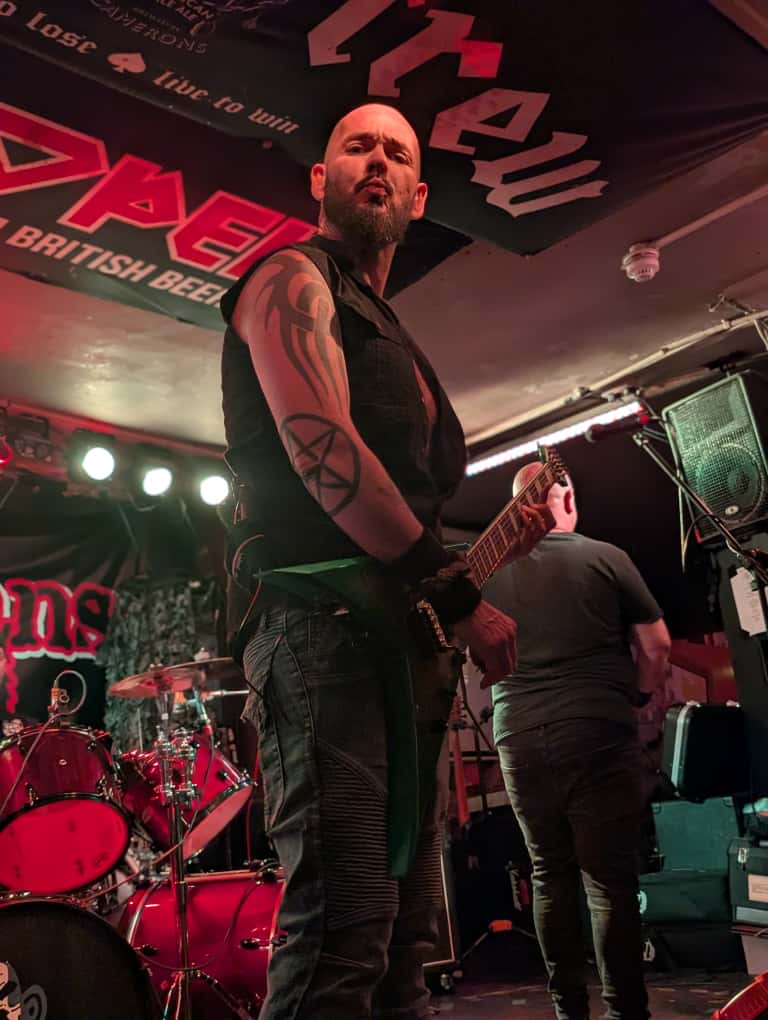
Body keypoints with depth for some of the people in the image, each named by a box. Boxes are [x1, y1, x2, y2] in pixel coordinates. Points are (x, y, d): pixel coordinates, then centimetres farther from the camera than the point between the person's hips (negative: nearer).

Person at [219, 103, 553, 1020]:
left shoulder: (385, 331, 28)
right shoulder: (294, 279, 1)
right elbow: (321, 447, -16)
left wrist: (498, 540, 13)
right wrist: (461, 599, -17)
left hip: (394, 634, 10)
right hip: (318, 621, -9)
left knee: (402, 931, 13)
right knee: (343, 927, -16)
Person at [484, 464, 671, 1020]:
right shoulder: (606, 558, -2)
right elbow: (657, 647, 2)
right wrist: (640, 694, 18)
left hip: (518, 739, 3)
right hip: (598, 734, -3)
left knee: (550, 876, 12)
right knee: (611, 879, 2)